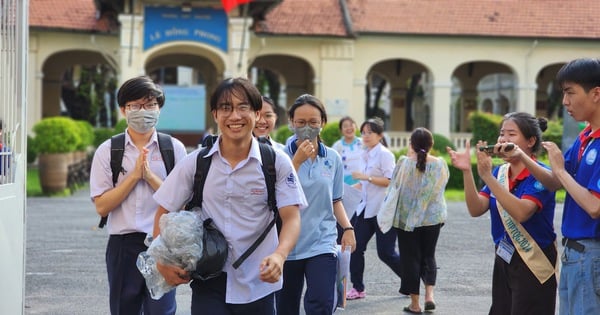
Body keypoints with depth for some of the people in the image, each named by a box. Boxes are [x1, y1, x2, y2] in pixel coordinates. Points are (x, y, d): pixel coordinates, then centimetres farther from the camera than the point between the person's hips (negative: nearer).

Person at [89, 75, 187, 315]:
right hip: (123, 244, 1)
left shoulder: (174, 149, 2)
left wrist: (150, 176, -13)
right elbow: (101, 206, -4)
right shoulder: (107, 151, 2)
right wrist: (134, 176, -12)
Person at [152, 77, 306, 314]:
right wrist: (162, 261, -6)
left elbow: (291, 218, -11)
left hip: (258, 285, 0)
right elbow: (164, 213, 7)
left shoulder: (277, 163, -4)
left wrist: (279, 255, -30)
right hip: (208, 284, 0)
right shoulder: (195, 163, 0)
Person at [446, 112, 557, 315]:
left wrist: (487, 176, -31)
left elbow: (521, 213, -29)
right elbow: (476, 209, -3)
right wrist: (466, 171, -17)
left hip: (534, 265, -7)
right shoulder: (499, 173, 7)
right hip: (504, 261, 7)